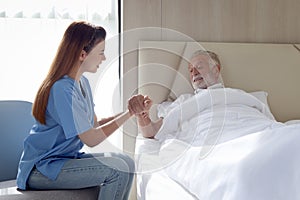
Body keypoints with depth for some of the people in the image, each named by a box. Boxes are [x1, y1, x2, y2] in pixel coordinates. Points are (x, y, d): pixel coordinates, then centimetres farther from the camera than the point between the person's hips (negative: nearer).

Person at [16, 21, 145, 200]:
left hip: (67, 158, 10)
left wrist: (130, 111, -1)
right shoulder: (62, 89, -23)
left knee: (127, 163, -1)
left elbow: (94, 124, 8)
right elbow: (91, 139, -22)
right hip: (40, 170, -10)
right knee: (117, 169, -22)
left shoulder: (83, 83, 8)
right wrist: (129, 114, -16)